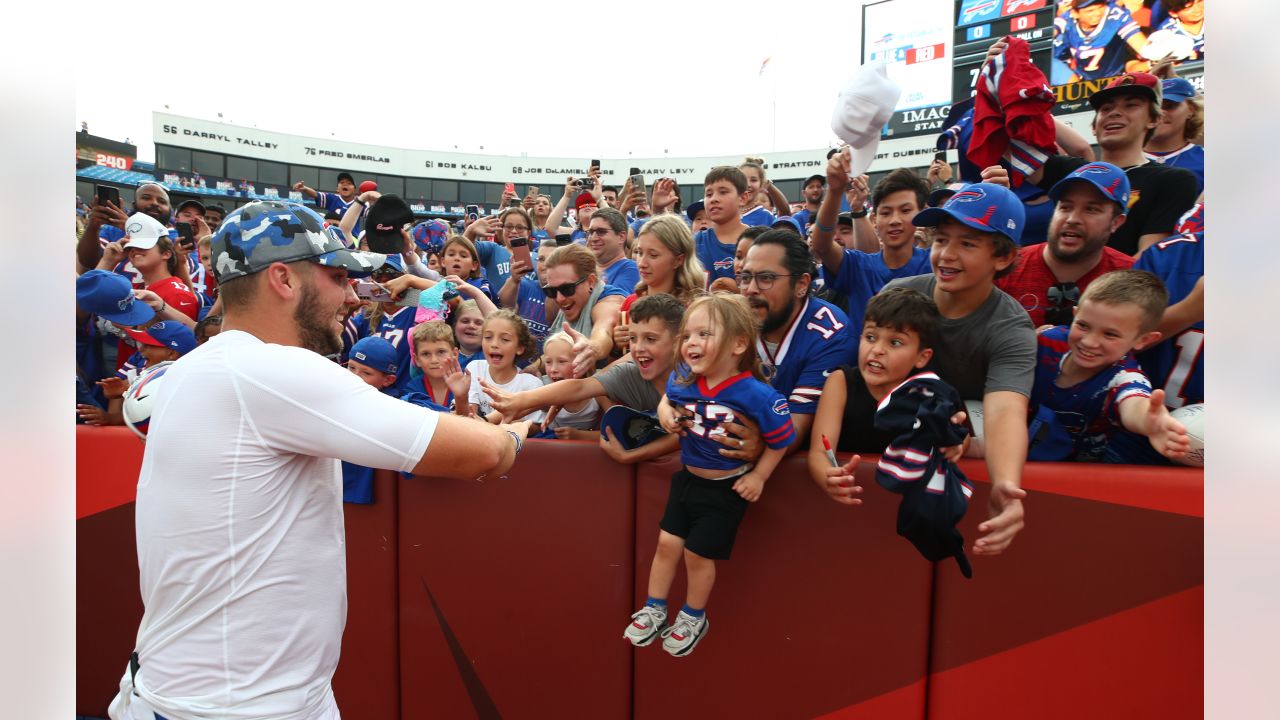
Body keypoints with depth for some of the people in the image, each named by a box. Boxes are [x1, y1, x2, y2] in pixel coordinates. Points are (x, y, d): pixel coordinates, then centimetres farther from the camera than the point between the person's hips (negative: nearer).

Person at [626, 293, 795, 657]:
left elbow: (782, 439, -14)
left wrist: (758, 476, -11)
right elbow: (668, 400, 12)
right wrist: (666, 414, -10)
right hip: (687, 478, 5)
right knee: (667, 543, 12)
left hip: (726, 489, -5)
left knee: (698, 554, 7)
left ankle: (693, 619, 34)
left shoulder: (755, 394, -27)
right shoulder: (682, 379, -12)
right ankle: (654, 610, 33)